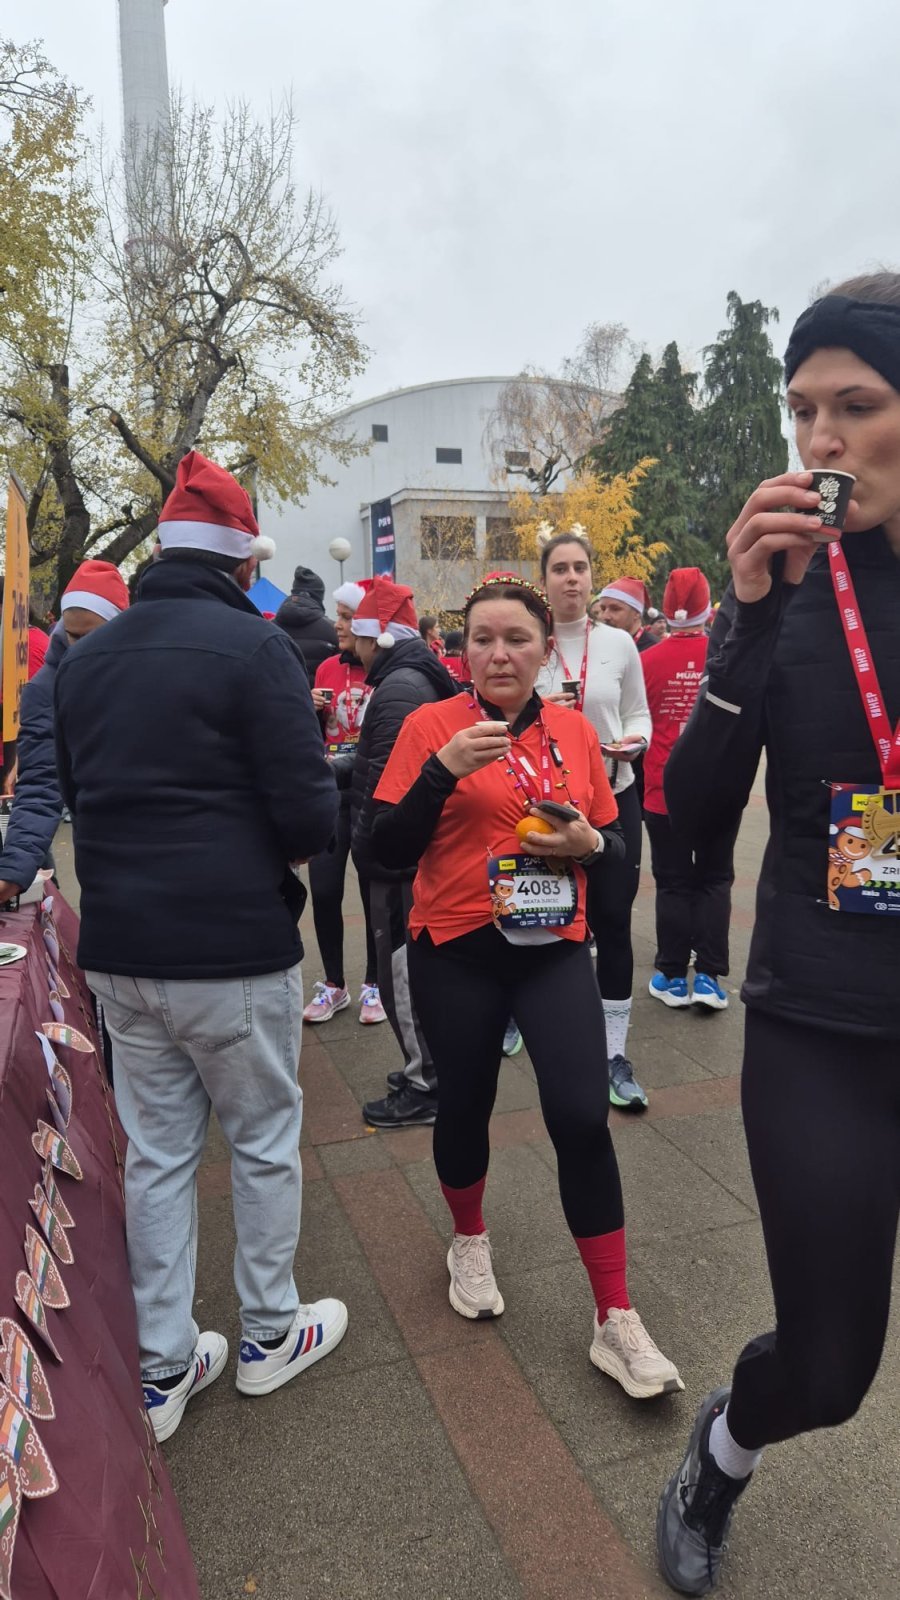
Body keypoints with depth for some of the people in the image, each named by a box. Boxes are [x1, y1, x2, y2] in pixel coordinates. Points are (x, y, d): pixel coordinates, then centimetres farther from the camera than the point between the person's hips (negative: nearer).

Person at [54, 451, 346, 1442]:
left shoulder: (84, 658, 6)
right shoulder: (252, 645, -14)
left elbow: (77, 795, 15)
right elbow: (311, 813, -16)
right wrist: (278, 849, 5)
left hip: (119, 949, 6)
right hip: (234, 948, -6)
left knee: (156, 1149, 16)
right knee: (263, 1140, 14)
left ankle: (162, 1367, 29)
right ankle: (268, 1336, 32)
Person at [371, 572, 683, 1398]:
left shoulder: (575, 731, 3)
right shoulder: (431, 725, -6)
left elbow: (614, 844, 11)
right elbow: (390, 850, -10)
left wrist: (587, 843, -12)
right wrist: (445, 767, -22)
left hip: (555, 948, 2)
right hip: (457, 953, -1)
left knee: (582, 1115, -9)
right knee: (465, 1104, 13)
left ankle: (617, 1320, 9)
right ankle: (470, 1243, 44)